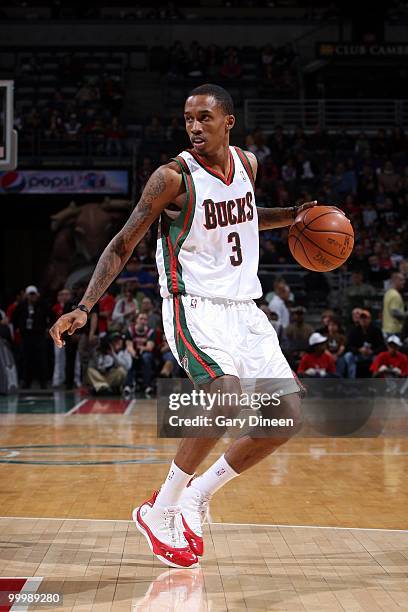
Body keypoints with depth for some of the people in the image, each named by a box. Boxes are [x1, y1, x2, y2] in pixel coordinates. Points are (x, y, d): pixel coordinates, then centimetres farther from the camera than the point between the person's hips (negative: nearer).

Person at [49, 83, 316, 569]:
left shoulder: (246, 163, 6)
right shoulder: (175, 176, -13)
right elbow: (123, 244, -9)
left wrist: (290, 217, 11)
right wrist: (84, 306, -19)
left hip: (244, 308, 7)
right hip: (194, 306, -7)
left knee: (289, 417, 1)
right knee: (227, 397, -31)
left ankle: (195, 497, 13)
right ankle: (159, 510, -14)